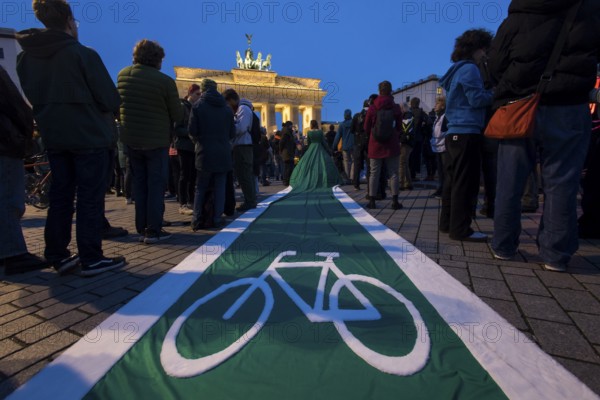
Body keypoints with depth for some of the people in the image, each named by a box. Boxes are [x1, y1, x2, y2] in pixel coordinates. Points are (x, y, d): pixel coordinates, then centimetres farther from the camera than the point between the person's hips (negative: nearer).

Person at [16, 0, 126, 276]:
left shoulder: (25, 57, 10)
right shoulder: (83, 53, -9)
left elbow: (31, 98, 14)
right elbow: (110, 99, -12)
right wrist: (109, 113, 9)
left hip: (53, 136, 6)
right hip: (89, 135, -6)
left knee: (60, 196, 12)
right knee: (90, 198, -3)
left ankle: (58, 256, 17)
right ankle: (91, 259, 1)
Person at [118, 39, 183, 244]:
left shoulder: (123, 74, 3)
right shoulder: (165, 80, -14)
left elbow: (119, 104, 15)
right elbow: (178, 115, -8)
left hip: (131, 139, 5)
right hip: (156, 140, -5)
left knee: (139, 183, 12)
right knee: (156, 184, 2)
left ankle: (141, 229, 15)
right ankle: (153, 230, 2)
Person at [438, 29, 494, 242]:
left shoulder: (458, 70, 23)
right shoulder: (469, 69, -6)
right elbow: (477, 99, -13)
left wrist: (489, 93, 17)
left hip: (455, 132, 10)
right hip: (466, 132, -10)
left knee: (454, 180, 11)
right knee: (465, 182, -9)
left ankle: (448, 222, 17)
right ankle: (461, 229, -7)